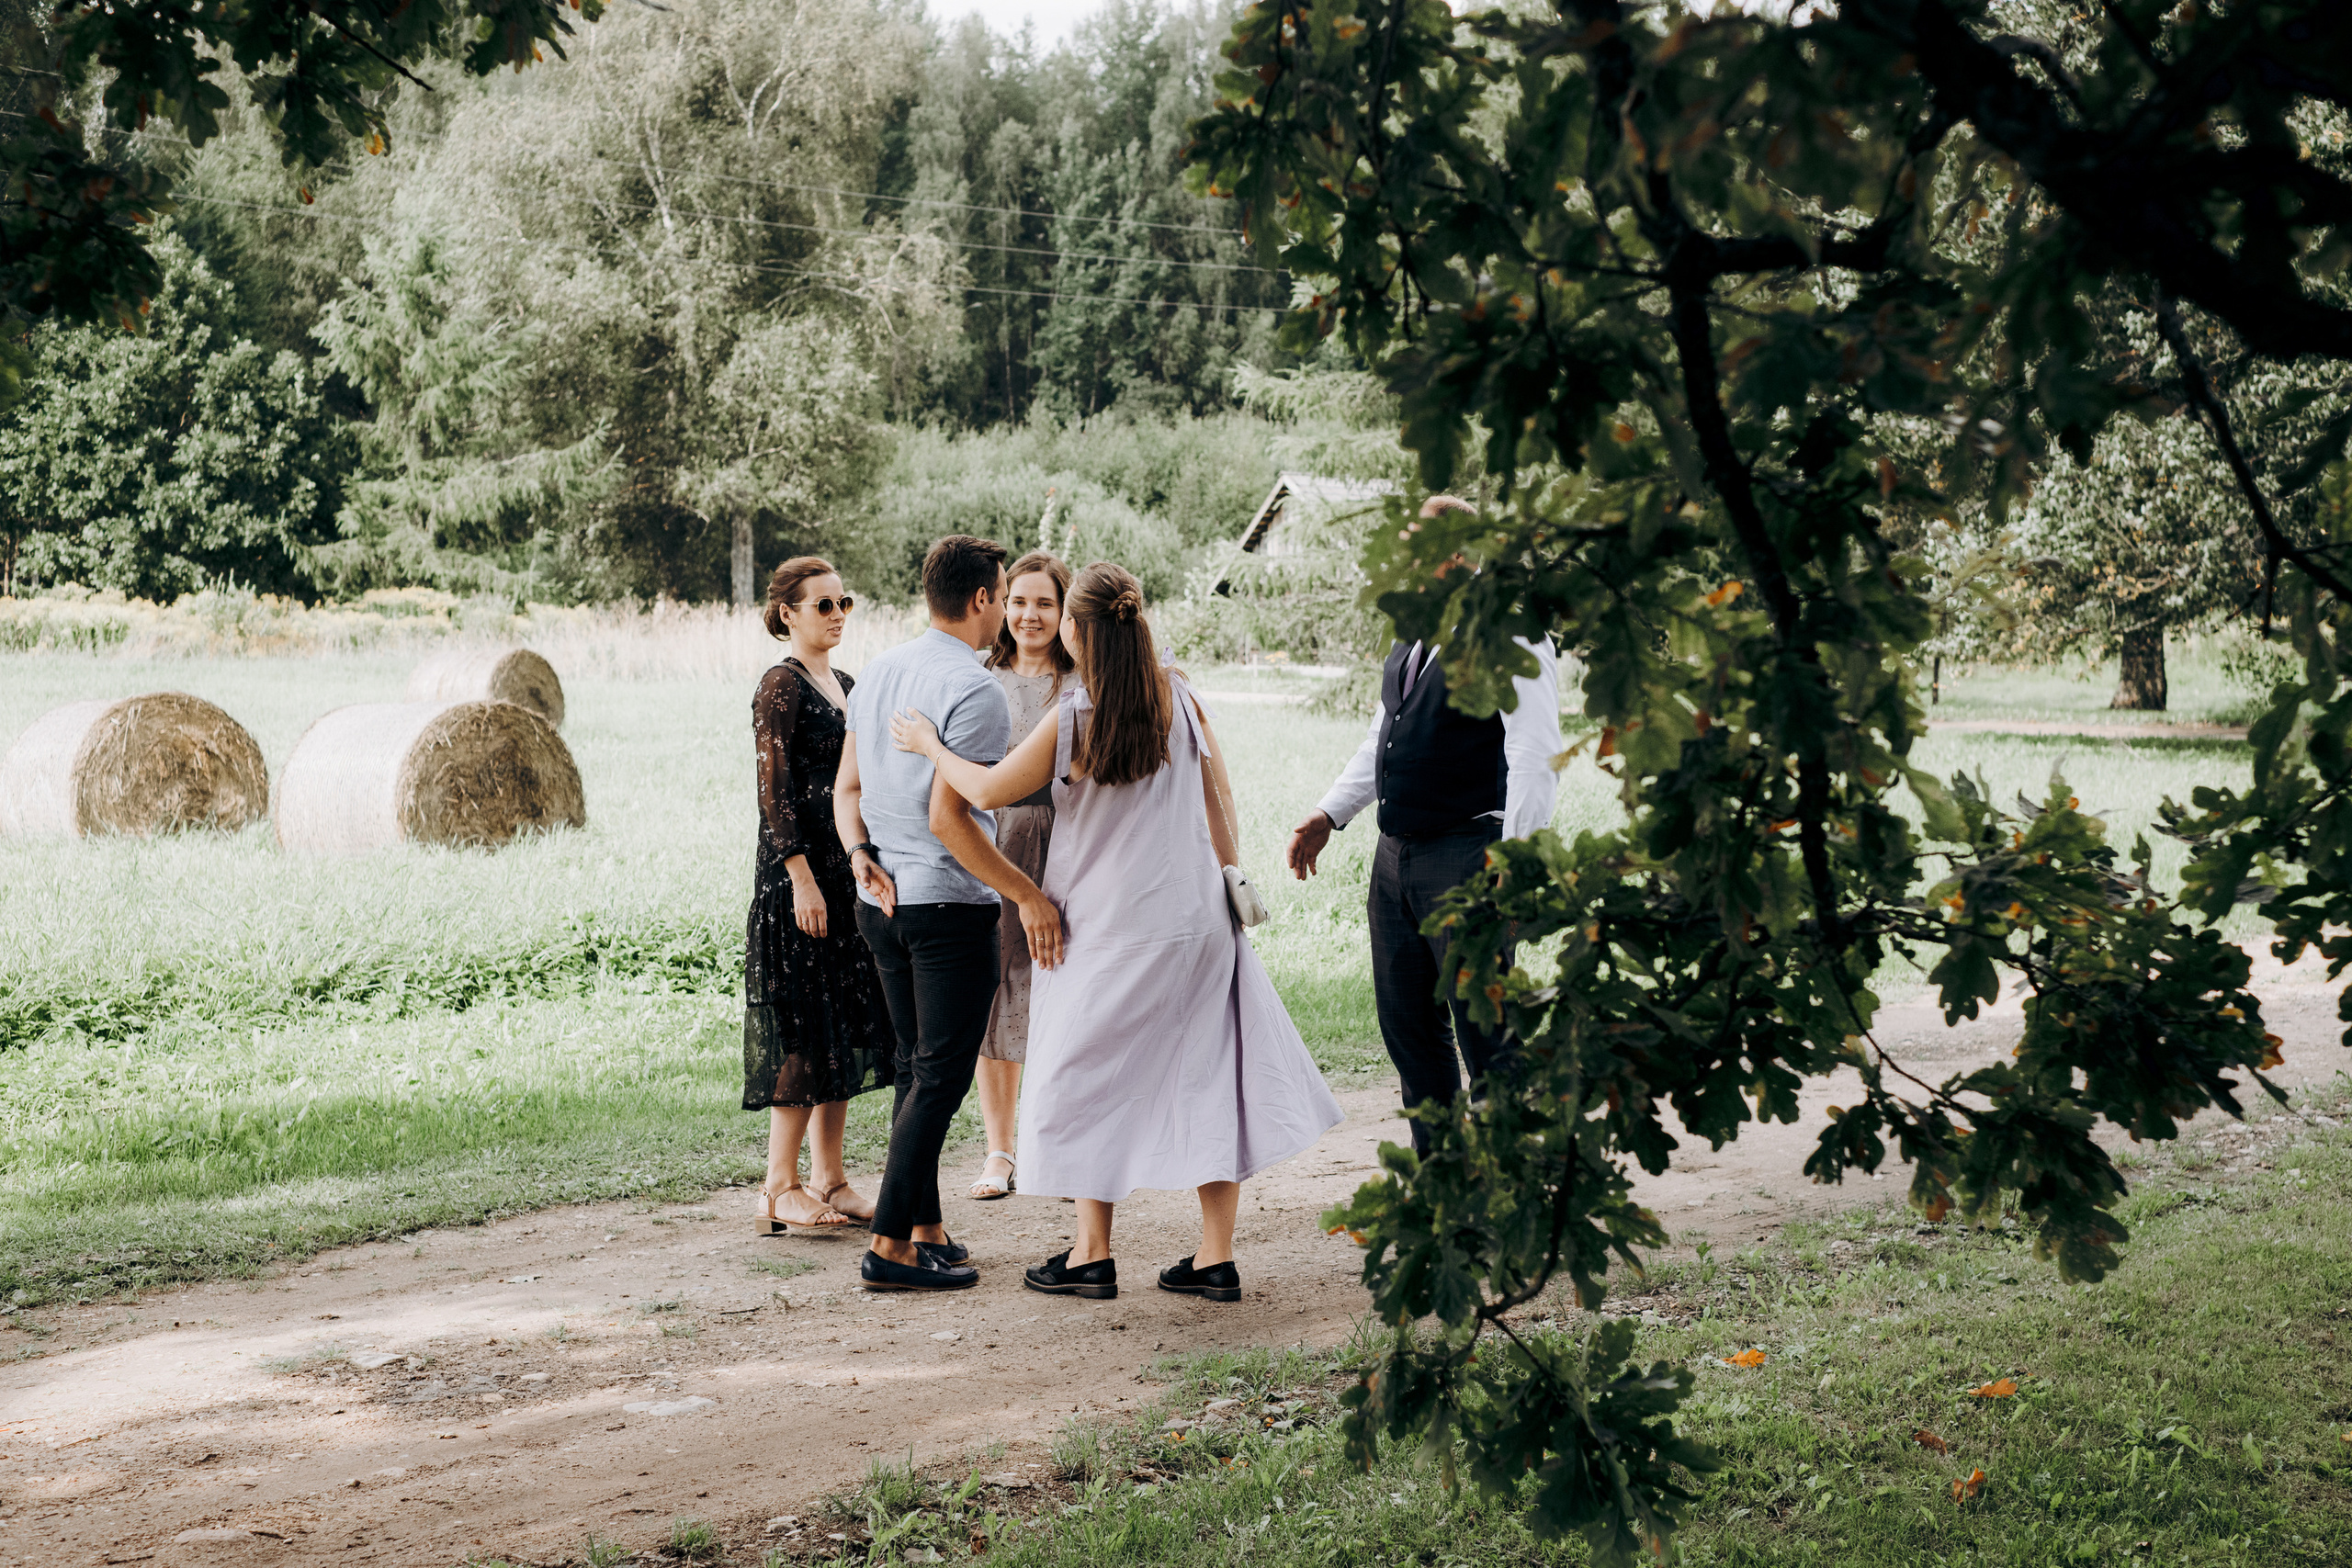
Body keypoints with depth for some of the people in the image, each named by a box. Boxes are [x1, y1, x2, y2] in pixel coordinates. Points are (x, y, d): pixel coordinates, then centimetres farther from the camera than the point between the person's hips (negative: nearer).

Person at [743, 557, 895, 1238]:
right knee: (804, 1027, -7)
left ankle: (829, 1177, 16)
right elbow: (774, 790, -15)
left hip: (848, 870, 9)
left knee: (846, 1025, 9)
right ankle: (780, 1189, -2)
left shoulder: (844, 686, 16)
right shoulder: (782, 685, -10)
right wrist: (801, 878, -20)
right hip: (800, 869, -9)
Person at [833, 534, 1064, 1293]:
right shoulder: (975, 689, -16)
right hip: (949, 904, -8)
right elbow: (947, 817, -20)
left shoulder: (879, 671, 10)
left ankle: (924, 1228, 21)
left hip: (882, 901, 8)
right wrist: (1029, 895, -16)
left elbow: (846, 788, 11)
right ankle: (890, 1244, -3)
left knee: (916, 1066, 15)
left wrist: (862, 857, 0)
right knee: (942, 1075, -2)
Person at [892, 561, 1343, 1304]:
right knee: (1207, 1076, 8)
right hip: (1198, 917, 5)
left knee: (1087, 1080, 9)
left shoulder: (1074, 721, -15)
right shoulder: (1178, 696, -1)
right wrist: (1229, 876, 15)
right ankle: (1216, 1257, 10)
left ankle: (1093, 1254, 13)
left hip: (1114, 929, -5)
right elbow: (1219, 792, 5)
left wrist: (927, 744, 7)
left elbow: (988, 791, -8)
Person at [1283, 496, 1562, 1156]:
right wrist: (1329, 814, 18)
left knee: (1485, 1028, -4)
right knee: (1406, 1022, 14)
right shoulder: (1411, 640, 15)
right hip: (1395, 855, 9)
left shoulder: (1510, 639, -11)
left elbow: (1536, 759, -18)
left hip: (1466, 859, -9)